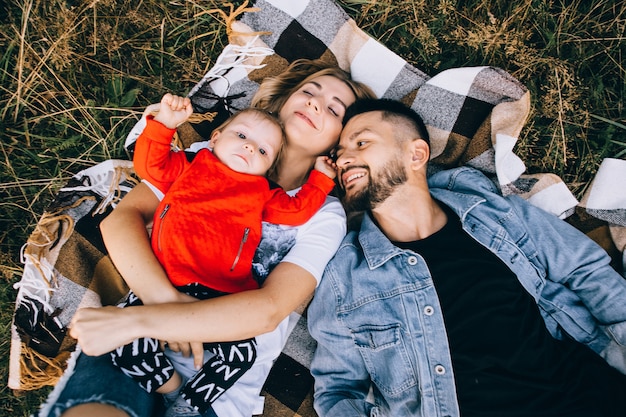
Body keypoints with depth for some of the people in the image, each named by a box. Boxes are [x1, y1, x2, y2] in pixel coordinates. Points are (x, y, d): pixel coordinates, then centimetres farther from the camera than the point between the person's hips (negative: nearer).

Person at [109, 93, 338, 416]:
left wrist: (321, 178, 19)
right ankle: (171, 387, 1)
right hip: (162, 283, 0)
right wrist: (164, 123, 4)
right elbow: (148, 164, 13)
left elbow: (297, 210, 18)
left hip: (220, 296, 1)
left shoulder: (262, 193, 22)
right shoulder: (190, 166, 20)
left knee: (242, 351, -21)